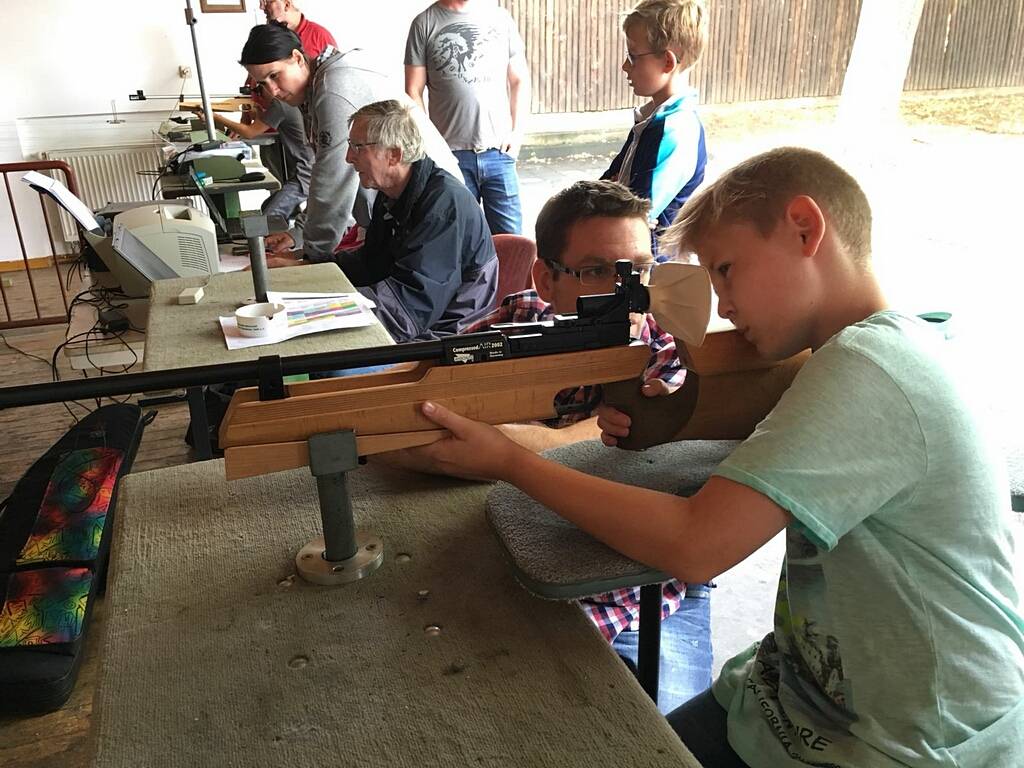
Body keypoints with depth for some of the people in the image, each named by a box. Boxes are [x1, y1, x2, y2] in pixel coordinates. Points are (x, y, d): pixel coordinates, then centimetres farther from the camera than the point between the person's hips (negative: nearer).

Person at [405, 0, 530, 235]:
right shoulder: (425, 23, 3)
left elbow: (520, 80, 14)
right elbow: (414, 91, 1)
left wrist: (517, 132, 3)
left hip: (499, 152, 2)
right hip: (451, 154, -2)